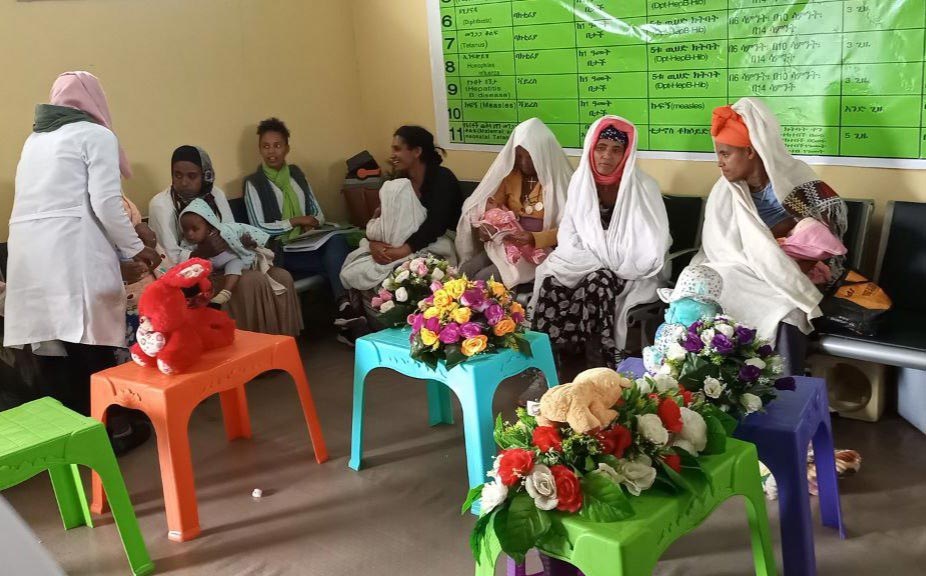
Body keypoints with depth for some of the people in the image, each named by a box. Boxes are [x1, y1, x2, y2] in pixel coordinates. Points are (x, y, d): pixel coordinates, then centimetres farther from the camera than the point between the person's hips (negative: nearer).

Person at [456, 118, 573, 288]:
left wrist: (533, 238, -29)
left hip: (540, 250, -5)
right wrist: (487, 226, -14)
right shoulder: (510, 175, 8)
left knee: (484, 278, -24)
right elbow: (492, 208, 10)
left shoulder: (560, 181, -9)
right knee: (465, 271, -19)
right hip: (506, 244, 5)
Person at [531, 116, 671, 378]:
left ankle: (597, 364, -19)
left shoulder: (643, 187, -13)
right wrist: (588, 261, -13)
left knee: (599, 282, -34)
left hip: (630, 272, -4)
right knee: (551, 280, -24)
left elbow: (651, 247, -16)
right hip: (587, 266, 4)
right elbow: (568, 232, 5)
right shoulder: (580, 180, 1)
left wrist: (604, 264, -17)